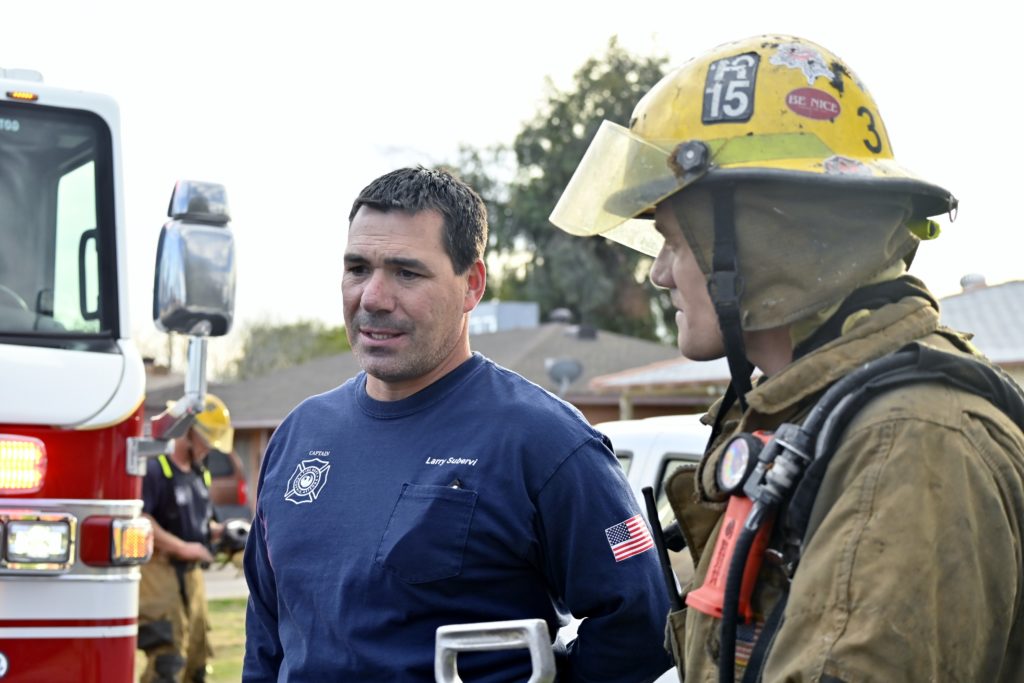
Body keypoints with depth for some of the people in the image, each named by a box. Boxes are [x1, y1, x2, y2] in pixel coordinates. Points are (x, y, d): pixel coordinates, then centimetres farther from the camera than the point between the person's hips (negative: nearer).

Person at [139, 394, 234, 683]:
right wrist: (182, 548, -22)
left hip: (191, 575, 9)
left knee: (196, 658, 12)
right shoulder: (154, 469, -12)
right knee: (167, 659, -14)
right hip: (159, 573, -9)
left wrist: (221, 531, 5)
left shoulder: (200, 475, 16)